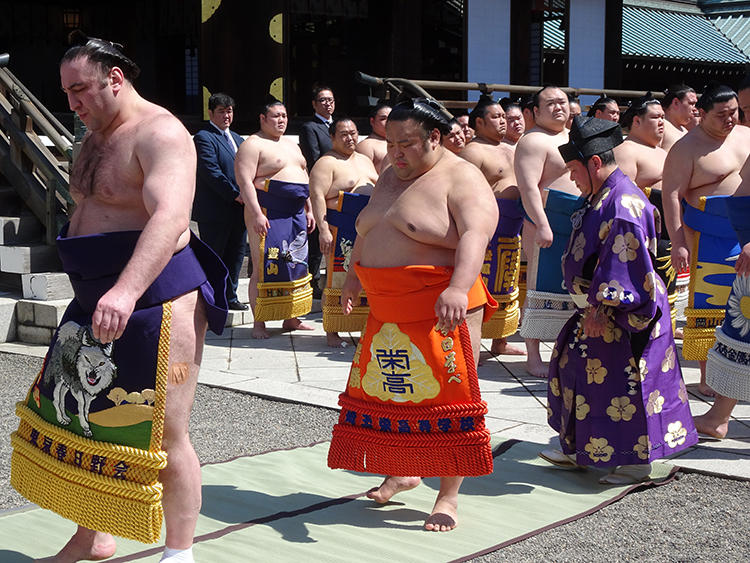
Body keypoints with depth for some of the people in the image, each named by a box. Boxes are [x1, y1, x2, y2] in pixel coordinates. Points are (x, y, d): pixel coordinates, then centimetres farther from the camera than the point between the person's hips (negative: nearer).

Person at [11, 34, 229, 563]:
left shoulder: (160, 134, -15)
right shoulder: (97, 138, 15)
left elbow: (170, 218, -31)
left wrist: (126, 291, -44)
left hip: (155, 298, -10)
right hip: (97, 301, 10)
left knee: (162, 436, -3)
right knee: (78, 417, 16)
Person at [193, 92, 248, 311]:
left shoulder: (237, 139, 19)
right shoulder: (203, 137, -8)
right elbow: (211, 172, -17)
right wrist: (235, 195, -19)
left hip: (238, 208, 8)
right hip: (215, 210, -8)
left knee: (236, 254, 12)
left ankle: (229, 297, 22)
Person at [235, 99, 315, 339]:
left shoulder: (291, 145, 20)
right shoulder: (252, 145, -6)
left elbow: (303, 178, 25)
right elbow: (245, 181, -15)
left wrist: (309, 210, 18)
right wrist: (256, 214, -23)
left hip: (296, 214, 8)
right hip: (268, 213, -8)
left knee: (295, 265, 10)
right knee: (264, 267, -7)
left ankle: (291, 318, 19)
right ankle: (258, 323, -2)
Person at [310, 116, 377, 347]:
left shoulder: (364, 160, 20)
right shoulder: (326, 163, -4)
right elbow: (317, 196, -13)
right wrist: (323, 229, -22)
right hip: (343, 231, -7)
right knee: (338, 280, -6)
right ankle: (331, 332, 0)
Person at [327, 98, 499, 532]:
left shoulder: (461, 180, -12)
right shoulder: (390, 177, 14)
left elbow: (475, 236, -28)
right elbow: (367, 231, 28)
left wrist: (458, 289, -42)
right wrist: (355, 277, 26)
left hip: (442, 312, -8)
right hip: (387, 313, 8)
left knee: (447, 398, -4)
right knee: (390, 391, 14)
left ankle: (449, 495, 6)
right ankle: (402, 473, 32)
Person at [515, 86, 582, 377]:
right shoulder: (533, 141, -8)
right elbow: (528, 186, -19)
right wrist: (541, 225, -27)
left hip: (581, 227, 8)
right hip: (549, 225, -8)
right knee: (542, 287, -6)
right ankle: (533, 356, -2)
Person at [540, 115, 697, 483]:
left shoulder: (622, 206, -22)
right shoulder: (603, 197, 10)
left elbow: (623, 266, -25)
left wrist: (603, 307, -22)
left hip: (621, 317, -11)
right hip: (600, 309, 11)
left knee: (624, 385, 0)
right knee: (577, 370, 17)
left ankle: (637, 461, 13)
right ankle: (580, 451, 29)